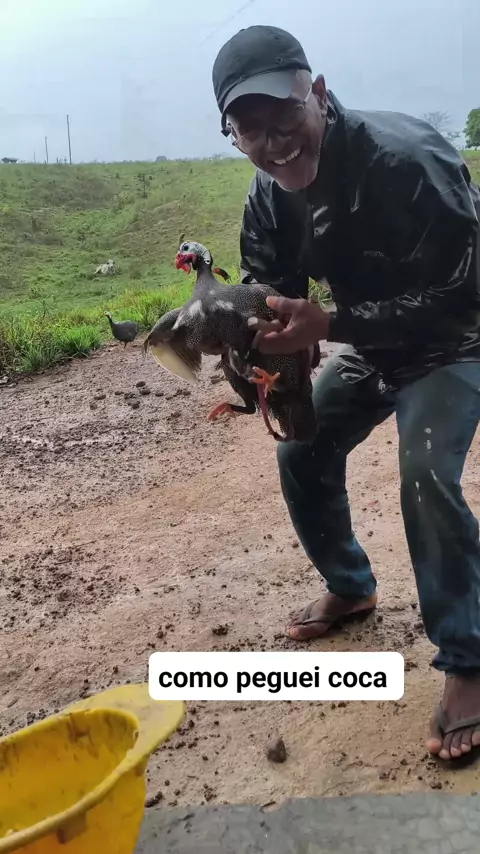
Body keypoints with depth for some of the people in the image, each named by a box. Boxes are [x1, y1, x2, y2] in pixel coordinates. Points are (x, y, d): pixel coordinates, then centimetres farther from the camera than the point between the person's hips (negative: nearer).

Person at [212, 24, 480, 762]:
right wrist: (254, 340, -30)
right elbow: (266, 290, -5)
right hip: (372, 342, 7)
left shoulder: (402, 159, -34)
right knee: (302, 452, 6)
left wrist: (325, 325, -40)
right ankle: (350, 587, 30)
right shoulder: (269, 196, -11)